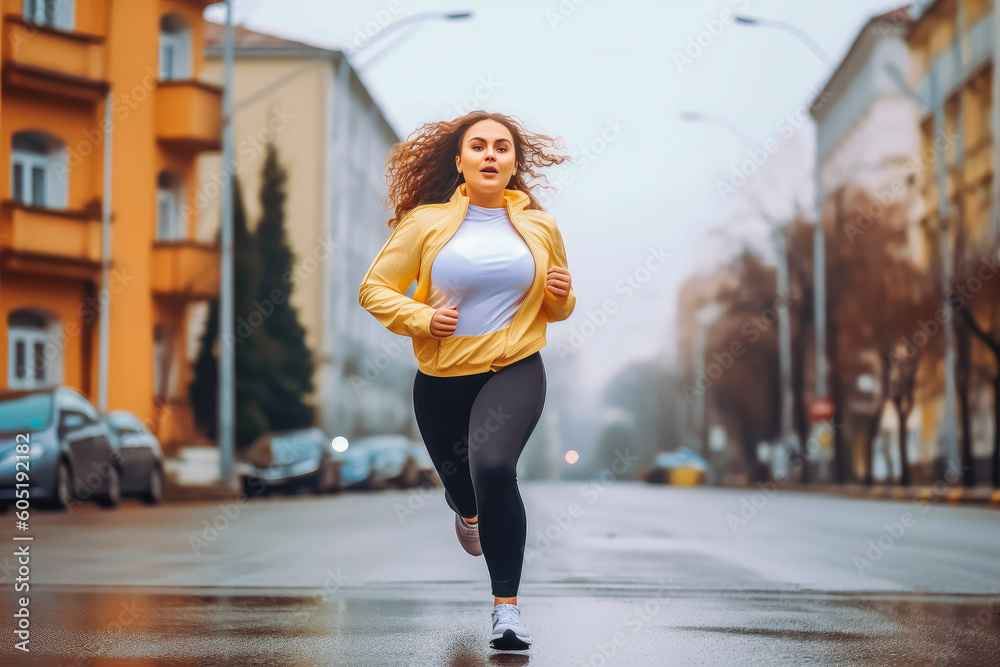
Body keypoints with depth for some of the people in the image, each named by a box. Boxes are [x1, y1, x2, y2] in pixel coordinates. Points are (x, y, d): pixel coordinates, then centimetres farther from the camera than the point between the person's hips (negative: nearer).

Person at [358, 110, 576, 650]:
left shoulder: (540, 227, 5)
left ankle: (506, 606, -22)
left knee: (493, 467, -29)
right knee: (458, 482, 20)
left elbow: (557, 310, 18)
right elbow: (374, 289, 1)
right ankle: (468, 512, 63)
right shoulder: (426, 222, -3)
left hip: (515, 372, -1)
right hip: (442, 381, 2)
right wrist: (422, 319, -15)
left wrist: (561, 294, -6)